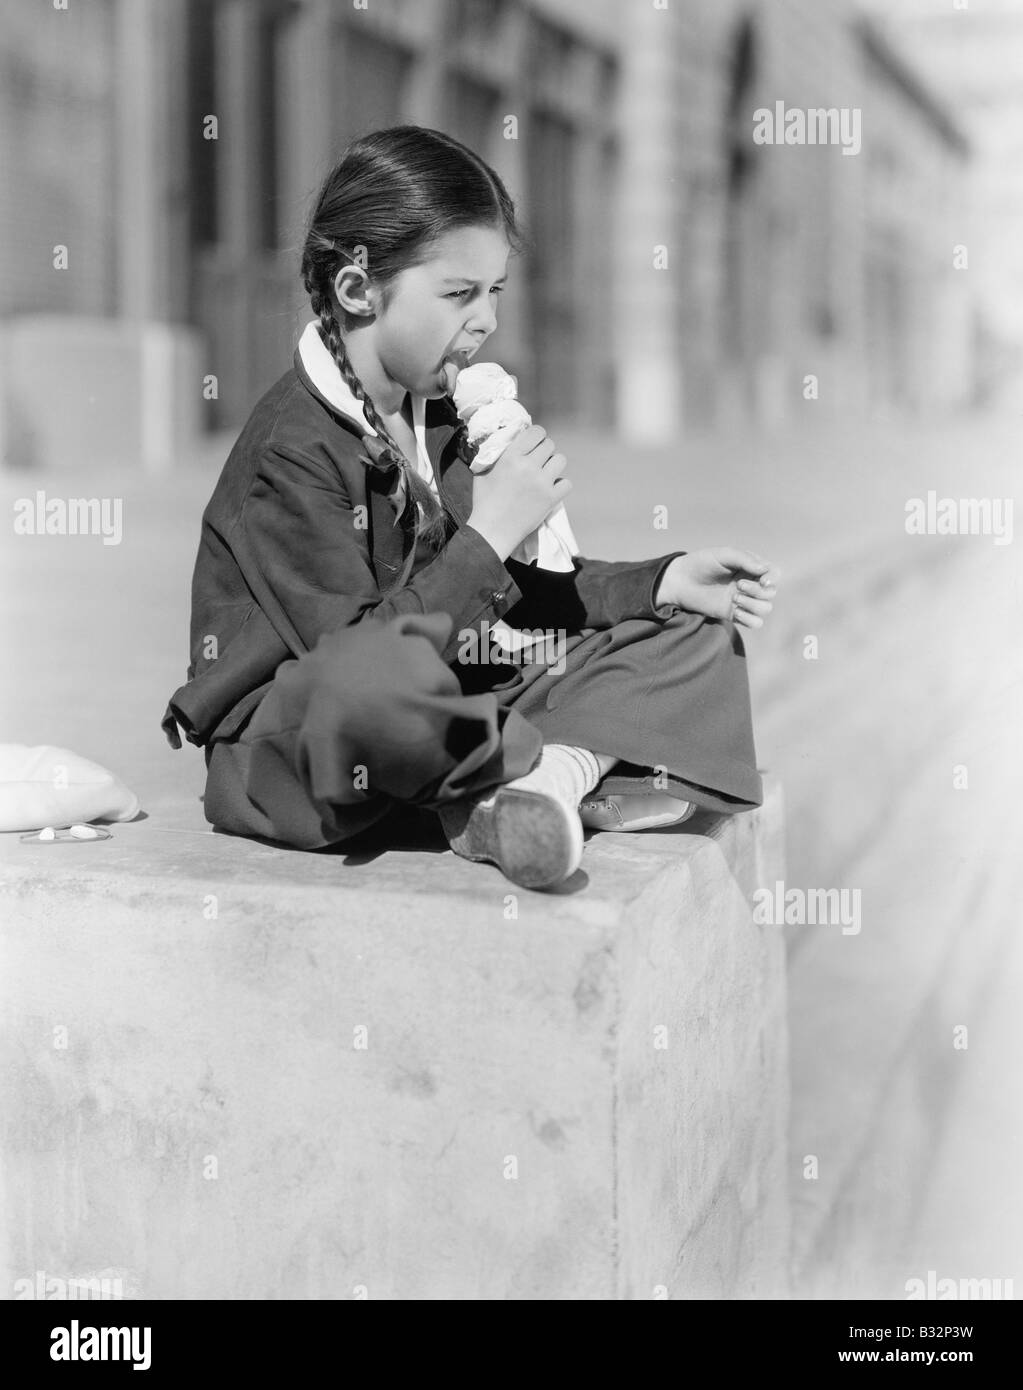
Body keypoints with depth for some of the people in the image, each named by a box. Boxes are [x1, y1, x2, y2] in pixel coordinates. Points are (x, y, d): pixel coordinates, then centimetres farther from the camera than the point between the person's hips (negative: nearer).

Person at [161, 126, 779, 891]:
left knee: (695, 636, 6)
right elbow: (355, 657, -28)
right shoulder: (292, 450, -20)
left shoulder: (433, 414, 7)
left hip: (425, 717, 8)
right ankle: (588, 761, -17)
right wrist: (490, 534, -25)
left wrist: (666, 581, 3)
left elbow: (496, 593, 13)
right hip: (288, 749, -8)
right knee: (377, 681, -46)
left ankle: (542, 778, -21)